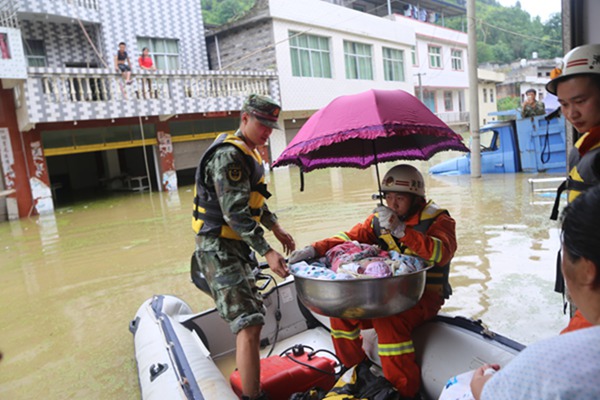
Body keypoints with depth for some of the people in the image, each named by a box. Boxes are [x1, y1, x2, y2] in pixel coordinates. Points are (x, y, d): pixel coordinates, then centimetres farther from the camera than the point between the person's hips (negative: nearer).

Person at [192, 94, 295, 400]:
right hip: (219, 248, -11)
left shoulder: (246, 153, 13)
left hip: (235, 246, 11)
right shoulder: (229, 155, -19)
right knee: (248, 323, -15)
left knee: (250, 313, 24)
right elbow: (236, 213, -27)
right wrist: (267, 252, -30)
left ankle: (248, 373, 45)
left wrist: (276, 228, 21)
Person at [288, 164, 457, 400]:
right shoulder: (380, 218, 6)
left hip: (424, 295, -5)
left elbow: (442, 252, -26)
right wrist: (314, 250, -16)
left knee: (388, 320, -33)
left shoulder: (437, 219, -7)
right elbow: (351, 238, 0)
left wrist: (400, 229, -32)